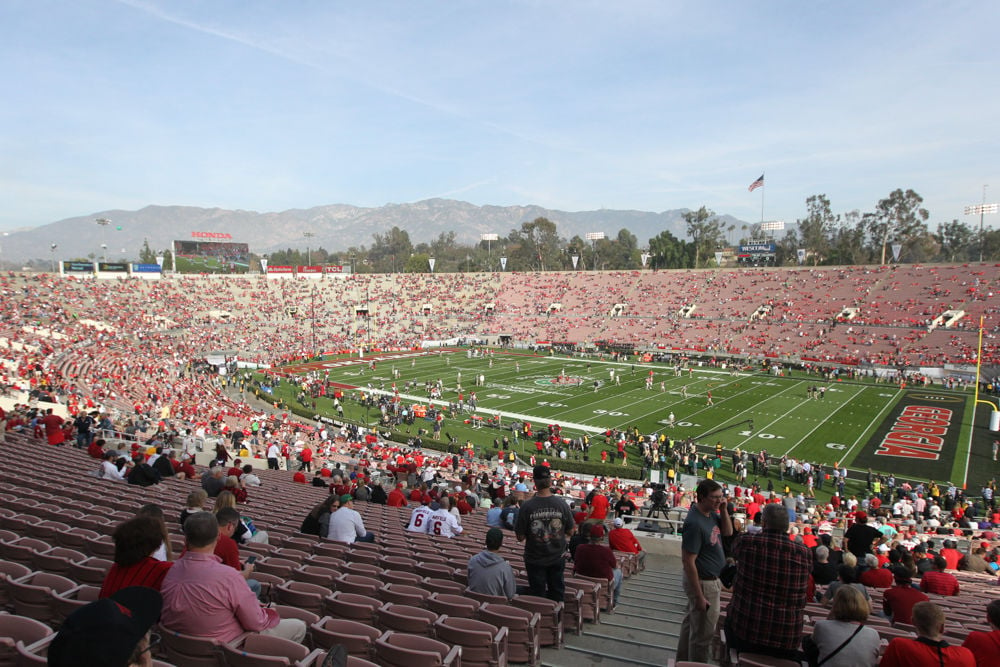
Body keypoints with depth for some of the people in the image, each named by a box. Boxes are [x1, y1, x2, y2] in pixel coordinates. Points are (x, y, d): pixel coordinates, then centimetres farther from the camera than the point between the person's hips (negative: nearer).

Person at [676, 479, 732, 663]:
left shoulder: (711, 513, -1)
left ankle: (683, 660, 41)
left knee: (691, 622, 24)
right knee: (703, 634, 5)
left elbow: (728, 532, 11)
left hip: (711, 579, 10)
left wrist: (723, 510, -7)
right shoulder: (694, 523, -29)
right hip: (703, 583, -10)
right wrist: (699, 597, -25)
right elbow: (688, 561, -28)